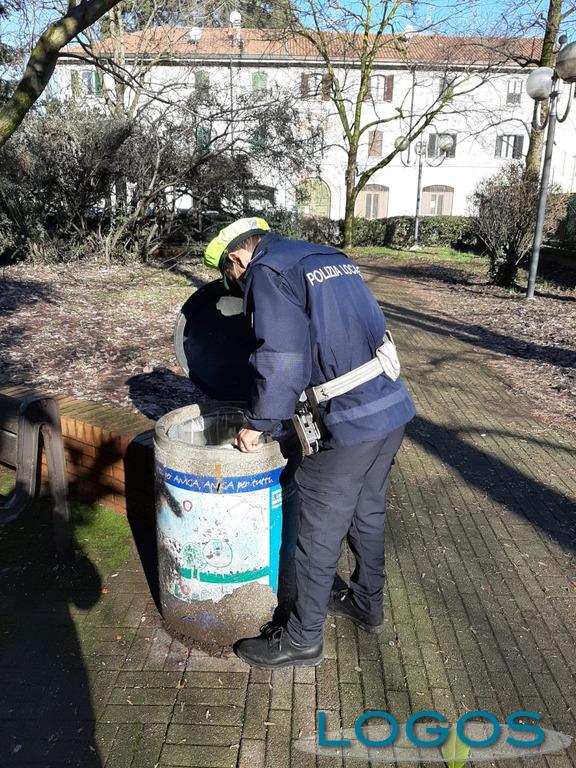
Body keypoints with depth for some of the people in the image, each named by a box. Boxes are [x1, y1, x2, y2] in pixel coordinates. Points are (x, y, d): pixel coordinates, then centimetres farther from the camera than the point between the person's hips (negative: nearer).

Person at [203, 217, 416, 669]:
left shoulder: (267, 272, -8)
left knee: (320, 534, 7)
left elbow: (282, 358, -18)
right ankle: (367, 605, 44)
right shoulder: (330, 256, 17)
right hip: (394, 407, 9)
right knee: (368, 515, 24)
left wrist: (258, 423, -6)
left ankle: (302, 640, 26)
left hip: (349, 421, -9)